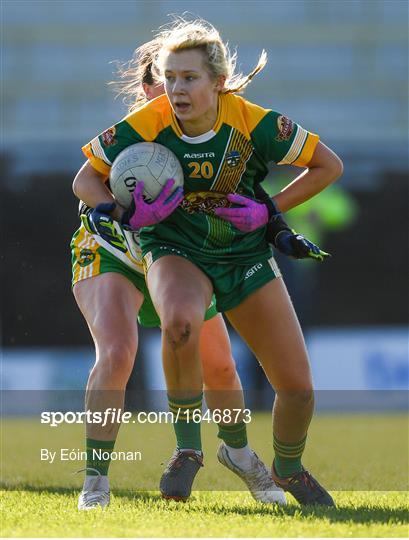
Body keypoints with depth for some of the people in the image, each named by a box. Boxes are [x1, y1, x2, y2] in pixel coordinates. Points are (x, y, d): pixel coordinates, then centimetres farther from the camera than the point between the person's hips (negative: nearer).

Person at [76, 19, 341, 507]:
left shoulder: (252, 122, -18)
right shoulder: (145, 126, -18)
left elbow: (329, 165, -5)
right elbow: (86, 180, -4)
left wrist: (269, 211, -12)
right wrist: (128, 214, -22)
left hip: (246, 255, 2)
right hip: (175, 251, -2)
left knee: (297, 387, -2)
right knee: (179, 322, -39)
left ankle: (288, 470, 32)